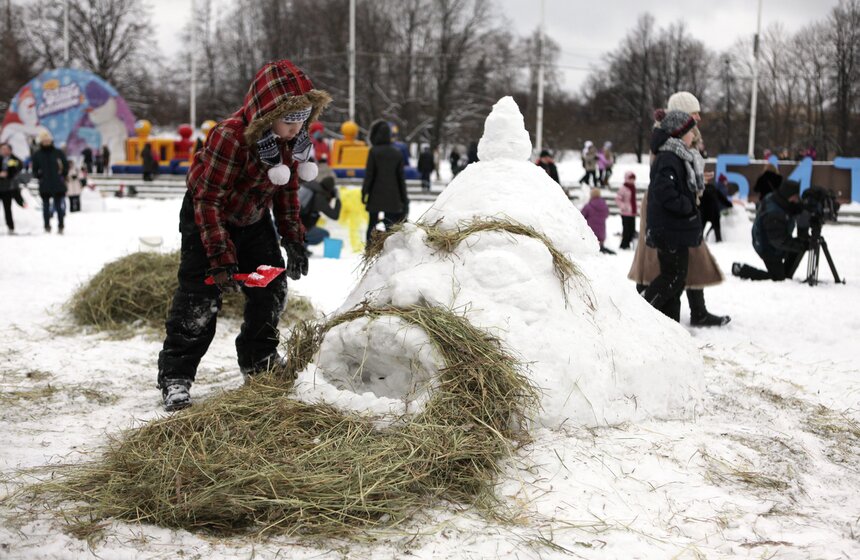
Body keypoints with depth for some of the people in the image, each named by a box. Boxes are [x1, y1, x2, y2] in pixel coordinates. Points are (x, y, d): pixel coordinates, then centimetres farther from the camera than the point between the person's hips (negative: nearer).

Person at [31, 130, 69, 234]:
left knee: (59, 205, 0)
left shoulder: (58, 152, 4)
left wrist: (62, 175, -5)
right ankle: (47, 226, 10)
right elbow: (35, 169, 8)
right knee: (46, 206, 4)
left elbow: (66, 165, 8)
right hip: (44, 186, 1)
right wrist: (39, 175, -11)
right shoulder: (37, 155, 5)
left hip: (58, 185, -1)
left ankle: (61, 226, 5)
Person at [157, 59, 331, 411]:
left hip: (254, 218, 7)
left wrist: (294, 241, -1)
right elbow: (209, 200, -29)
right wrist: (221, 258, -30)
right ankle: (175, 376, 0)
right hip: (206, 217, -7)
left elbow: (288, 190, 4)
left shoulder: (294, 138, -12)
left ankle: (259, 361, 28)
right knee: (200, 299, -11)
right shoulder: (230, 136, -34)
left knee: (271, 290, 8)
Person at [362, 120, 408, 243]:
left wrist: (364, 192, 0)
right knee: (389, 227, 6)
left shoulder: (374, 151, -7)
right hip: (393, 198, 3)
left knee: (372, 225, 6)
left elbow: (369, 174, -8)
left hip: (376, 196, -3)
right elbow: (401, 178, 8)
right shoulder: (397, 153, 5)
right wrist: (404, 199, 12)